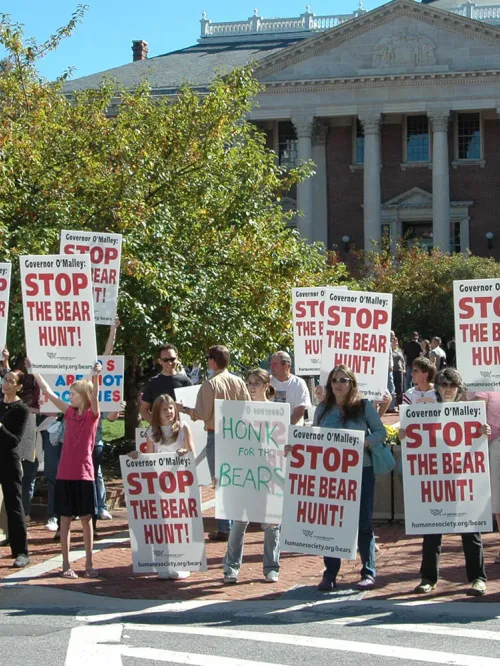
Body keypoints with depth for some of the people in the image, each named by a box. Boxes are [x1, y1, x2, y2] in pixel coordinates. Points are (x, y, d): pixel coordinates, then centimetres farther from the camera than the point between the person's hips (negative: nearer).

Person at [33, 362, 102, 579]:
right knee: (65, 519, 5)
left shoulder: (92, 414, -3)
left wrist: (95, 376, -38)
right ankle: (66, 564, 10)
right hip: (64, 473, 4)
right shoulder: (69, 412, 9)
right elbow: (48, 392, 8)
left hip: (84, 474, -3)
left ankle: (88, 564, 10)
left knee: (86, 519, 3)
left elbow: (95, 397, -22)